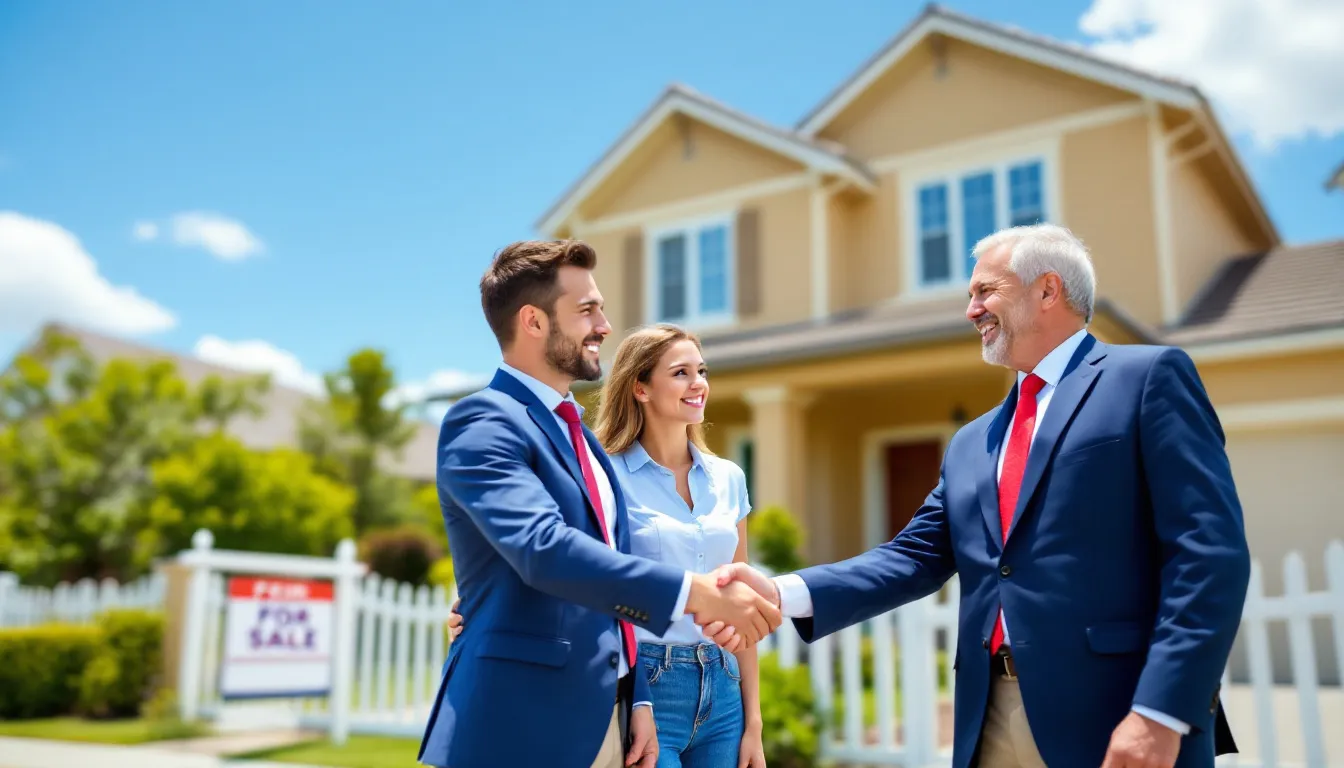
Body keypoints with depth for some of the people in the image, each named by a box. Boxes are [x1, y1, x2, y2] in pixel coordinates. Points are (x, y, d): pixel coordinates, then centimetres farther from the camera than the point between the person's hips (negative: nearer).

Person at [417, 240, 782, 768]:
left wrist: (638, 702, 11)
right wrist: (694, 592, -33)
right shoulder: (483, 422, -13)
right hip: (524, 723, -8)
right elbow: (544, 548, -29)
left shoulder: (579, 434, 15)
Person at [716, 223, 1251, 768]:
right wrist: (784, 594, -2)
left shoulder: (1150, 377, -2)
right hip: (991, 722, 6)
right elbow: (918, 556, 11)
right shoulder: (971, 444, 18)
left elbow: (1210, 552, -10)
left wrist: (1160, 713, -18)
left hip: (1114, 717, -6)